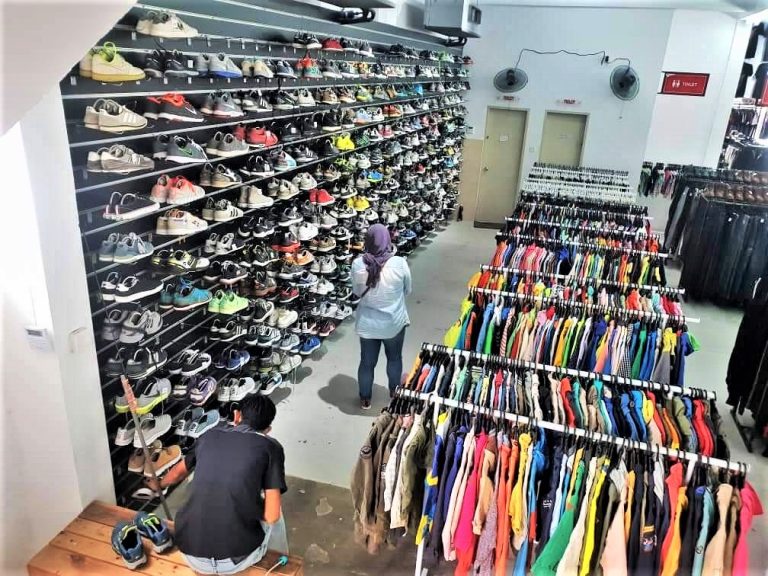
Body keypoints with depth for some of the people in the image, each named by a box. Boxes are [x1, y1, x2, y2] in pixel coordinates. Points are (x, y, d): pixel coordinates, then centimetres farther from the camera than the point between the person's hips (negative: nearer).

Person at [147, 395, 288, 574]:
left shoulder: (211, 435, 7)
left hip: (192, 556, 4)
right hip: (239, 558, -3)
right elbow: (271, 516, -8)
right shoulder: (270, 447, -5)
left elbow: (179, 472, 27)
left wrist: (159, 485, 49)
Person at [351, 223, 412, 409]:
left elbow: (356, 291, 0)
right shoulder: (400, 263, -20)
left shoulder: (358, 264, -17)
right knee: (394, 358, 25)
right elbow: (407, 290, -2)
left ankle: (365, 400, 36)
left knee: (367, 362, 19)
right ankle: (394, 393, 46)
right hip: (394, 323, 0)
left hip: (367, 324, 1)